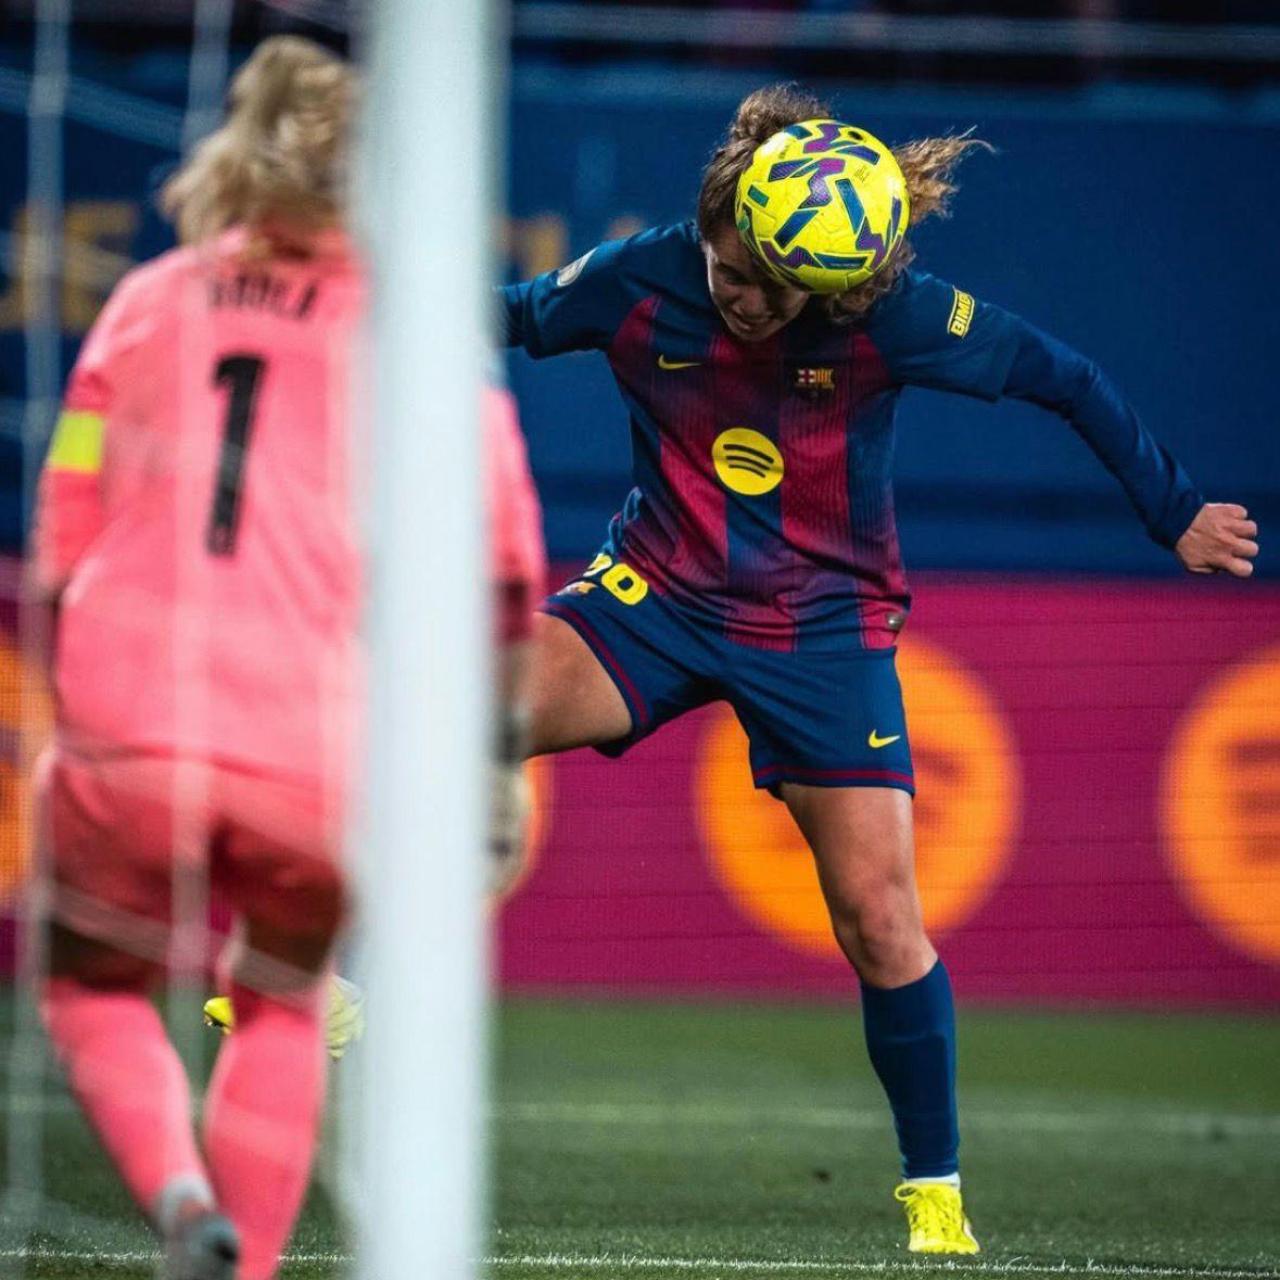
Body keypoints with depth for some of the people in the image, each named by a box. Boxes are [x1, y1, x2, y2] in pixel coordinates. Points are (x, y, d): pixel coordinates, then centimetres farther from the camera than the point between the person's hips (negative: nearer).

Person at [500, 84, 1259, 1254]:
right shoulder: (639, 282, -13)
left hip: (825, 622, -1)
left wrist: (1176, 516, -1)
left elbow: (1066, 380, -6)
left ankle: (936, 1190, 10)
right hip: (660, 587, 1)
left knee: (878, 915, -7)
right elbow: (511, 320, 6)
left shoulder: (893, 315, -17)